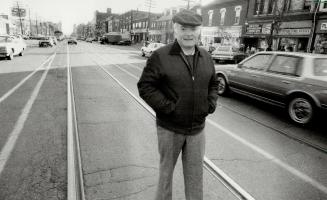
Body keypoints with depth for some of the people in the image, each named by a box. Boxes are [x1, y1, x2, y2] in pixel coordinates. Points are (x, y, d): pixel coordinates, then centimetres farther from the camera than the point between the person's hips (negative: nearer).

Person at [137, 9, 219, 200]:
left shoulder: (206, 57, 4)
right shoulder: (160, 56, -12)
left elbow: (213, 84, 15)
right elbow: (145, 86, -13)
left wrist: (211, 104, -1)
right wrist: (167, 107, -19)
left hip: (197, 128, 4)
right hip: (169, 128, -3)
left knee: (196, 173, 16)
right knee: (166, 169, 17)